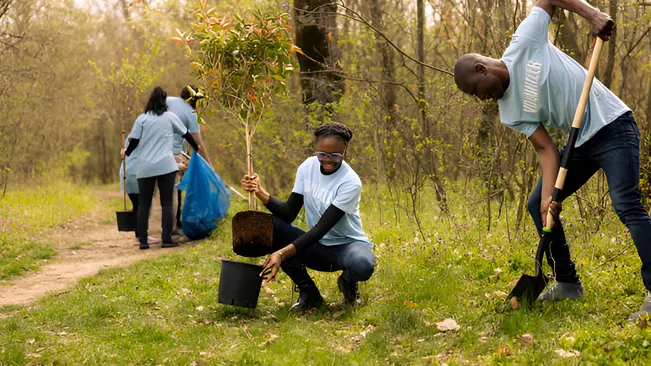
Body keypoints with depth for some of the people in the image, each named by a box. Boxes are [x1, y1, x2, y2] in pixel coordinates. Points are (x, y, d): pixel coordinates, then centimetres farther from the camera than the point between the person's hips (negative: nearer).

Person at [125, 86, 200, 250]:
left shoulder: (142, 119, 4)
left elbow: (134, 142, 0)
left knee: (144, 204, 6)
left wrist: (127, 153, 20)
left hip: (145, 167, 1)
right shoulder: (170, 117, 7)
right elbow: (185, 134, 19)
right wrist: (196, 147, 36)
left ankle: (143, 240, 3)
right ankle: (167, 239, -2)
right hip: (166, 166, -1)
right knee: (167, 203, 4)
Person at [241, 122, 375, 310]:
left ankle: (347, 282, 2)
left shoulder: (351, 182, -22)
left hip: (348, 244, -4)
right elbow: (289, 213, -8)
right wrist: (260, 192, -25)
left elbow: (321, 228, -28)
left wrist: (282, 254, -38)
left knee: (363, 265, -41)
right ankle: (307, 291, -7)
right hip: (317, 247, 4)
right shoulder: (308, 167, -5)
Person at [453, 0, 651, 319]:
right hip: (580, 143, 7)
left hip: (612, 125, -7)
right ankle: (567, 283, 16)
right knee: (537, 205, 6)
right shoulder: (510, 113, 0)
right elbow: (546, 150, -8)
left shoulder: (525, 42, -12)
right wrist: (549, 197, -22)